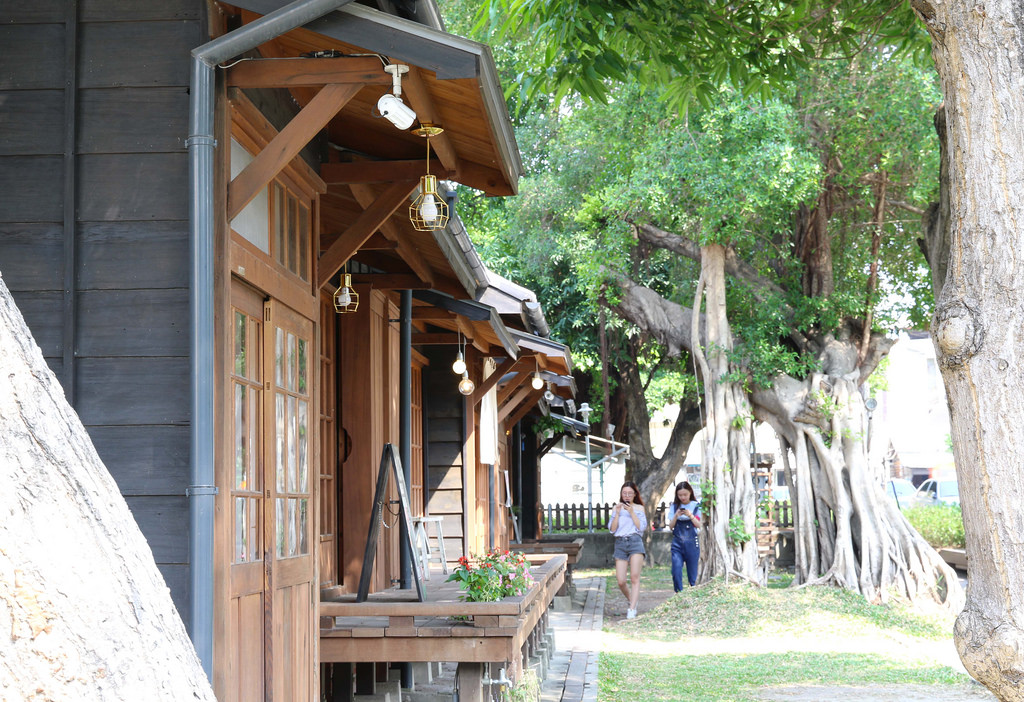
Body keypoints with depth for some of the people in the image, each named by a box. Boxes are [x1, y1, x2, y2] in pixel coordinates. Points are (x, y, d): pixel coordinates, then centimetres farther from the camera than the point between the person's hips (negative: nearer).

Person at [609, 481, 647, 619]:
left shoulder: (639, 508, 11)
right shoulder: (617, 508, 14)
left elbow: (642, 527, -1)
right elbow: (612, 529, 7)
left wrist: (632, 513, -7)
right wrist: (617, 513, -4)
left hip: (635, 541, -2)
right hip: (620, 543, 2)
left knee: (635, 577, -12)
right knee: (621, 581, -3)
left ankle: (632, 609, -12)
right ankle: (631, 600, 24)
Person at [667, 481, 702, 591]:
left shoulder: (696, 506, 4)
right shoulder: (674, 506, 8)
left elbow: (699, 525, -1)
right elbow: (671, 526, 6)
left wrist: (690, 515, -16)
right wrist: (676, 515, -11)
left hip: (692, 543, -1)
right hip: (677, 542, 1)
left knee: (692, 572, 3)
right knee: (676, 571, -13)